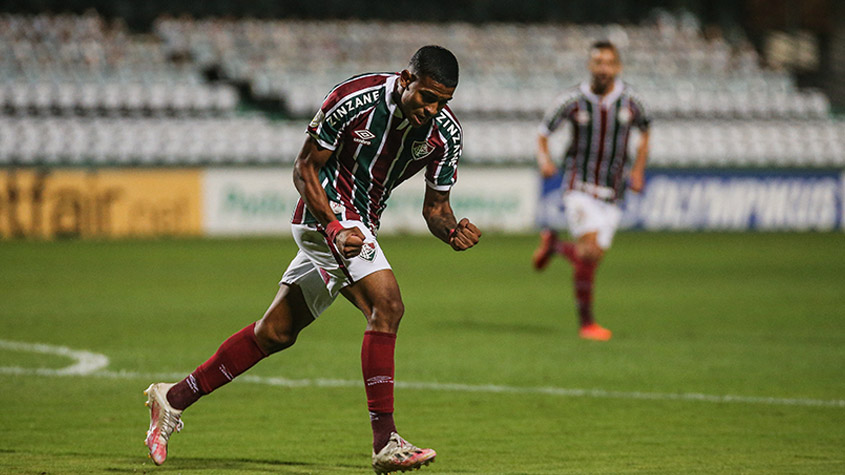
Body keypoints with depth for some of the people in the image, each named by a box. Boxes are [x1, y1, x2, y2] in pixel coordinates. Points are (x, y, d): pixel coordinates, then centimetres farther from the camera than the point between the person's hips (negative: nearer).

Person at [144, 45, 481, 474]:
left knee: (276, 333, 13)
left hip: (358, 225, 7)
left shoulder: (445, 133, -7)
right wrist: (334, 228, -25)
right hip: (327, 212, -7)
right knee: (386, 305, -24)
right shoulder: (352, 100, -22)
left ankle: (174, 398, 25)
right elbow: (304, 167, -13)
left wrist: (453, 231, -21)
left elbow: (435, 206, 2)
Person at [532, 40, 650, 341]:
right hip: (579, 188, -4)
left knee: (592, 257, 4)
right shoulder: (573, 100, -9)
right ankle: (586, 322, -9)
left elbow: (644, 132, 16)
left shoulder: (629, 101, -3)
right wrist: (544, 160, -20)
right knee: (589, 249, -20)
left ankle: (554, 244, 38)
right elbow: (542, 134, 1)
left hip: (612, 193, 4)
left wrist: (638, 170, 5)